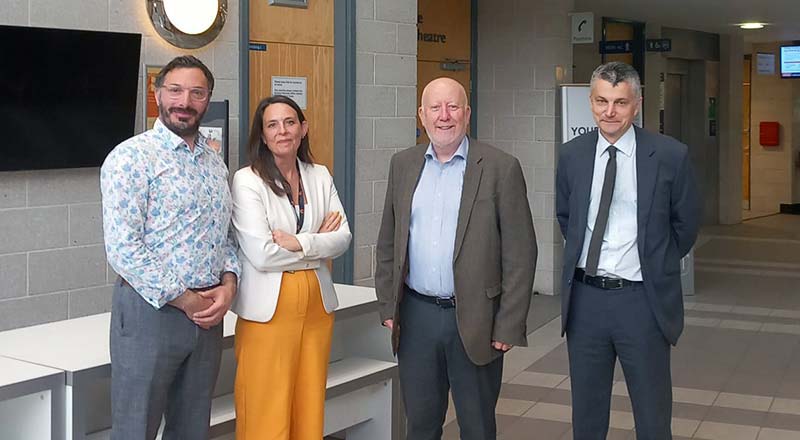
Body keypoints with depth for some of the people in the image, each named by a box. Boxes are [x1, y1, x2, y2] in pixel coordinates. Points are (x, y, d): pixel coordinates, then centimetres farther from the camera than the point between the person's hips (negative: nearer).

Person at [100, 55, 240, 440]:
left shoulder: (215, 163, 13)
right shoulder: (131, 157, -9)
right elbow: (122, 248, -17)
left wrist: (228, 284, -2)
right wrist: (184, 300, -14)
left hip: (207, 314, 6)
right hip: (150, 310, -6)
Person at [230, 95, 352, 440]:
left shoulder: (320, 176, 9)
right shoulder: (247, 180, -6)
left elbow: (343, 238, 2)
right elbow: (261, 255, -15)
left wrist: (298, 243, -14)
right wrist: (319, 243, -6)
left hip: (317, 304, 5)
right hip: (269, 308, -4)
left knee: (309, 407, 10)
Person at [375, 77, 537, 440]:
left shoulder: (501, 168, -6)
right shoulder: (403, 165, 7)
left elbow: (520, 254, -7)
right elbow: (388, 242, 13)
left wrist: (508, 327, -10)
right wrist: (387, 304, 7)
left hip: (475, 320, -3)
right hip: (416, 314, 4)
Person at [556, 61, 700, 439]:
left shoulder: (671, 155, -9)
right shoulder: (571, 156, 1)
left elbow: (686, 224, 3)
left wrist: (656, 264, 9)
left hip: (642, 300, -3)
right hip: (584, 298, 3)